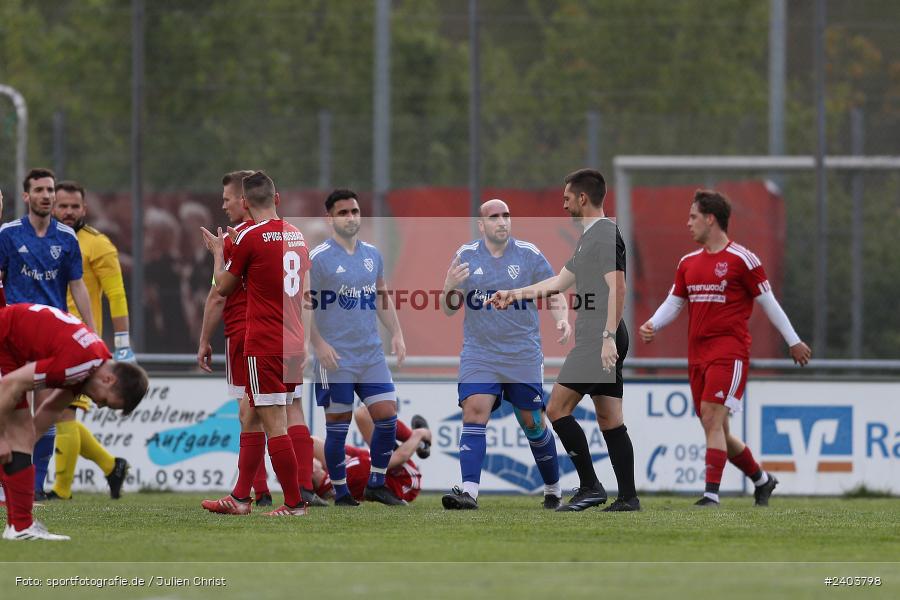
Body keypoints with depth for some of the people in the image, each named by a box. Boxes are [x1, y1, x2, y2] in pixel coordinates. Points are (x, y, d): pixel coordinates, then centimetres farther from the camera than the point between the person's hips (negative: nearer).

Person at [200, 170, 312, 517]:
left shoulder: (251, 237, -11)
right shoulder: (297, 235, 9)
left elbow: (223, 288, 1)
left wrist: (218, 252, 21)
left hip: (264, 345, -8)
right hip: (294, 343, 8)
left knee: (274, 423, -5)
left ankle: (295, 503, -6)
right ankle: (240, 497, 19)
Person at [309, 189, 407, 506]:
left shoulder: (373, 254, 11)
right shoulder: (318, 258, -8)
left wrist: (396, 333, 10)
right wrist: (318, 344, -17)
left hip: (372, 354, 6)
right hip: (336, 357, -6)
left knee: (387, 416, 1)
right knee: (338, 426, -1)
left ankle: (376, 484, 15)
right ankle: (341, 494, 8)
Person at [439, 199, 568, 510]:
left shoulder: (528, 254, -1)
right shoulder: (466, 256, 3)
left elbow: (554, 295, 3)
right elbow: (449, 309, 5)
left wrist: (562, 320, -17)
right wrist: (450, 287, -17)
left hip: (523, 355, -1)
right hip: (479, 353, 1)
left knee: (534, 423, 7)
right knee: (474, 414, -17)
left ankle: (553, 490, 25)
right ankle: (469, 490, -25)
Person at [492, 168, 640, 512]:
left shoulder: (605, 235, -10)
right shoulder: (590, 237, 22)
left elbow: (616, 287, -20)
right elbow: (558, 283, 32)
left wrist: (608, 337, -26)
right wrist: (514, 294, 36)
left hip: (599, 339, -10)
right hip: (598, 341, 10)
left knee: (557, 409, -9)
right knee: (610, 419, 6)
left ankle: (590, 487, -10)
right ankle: (628, 496, 2)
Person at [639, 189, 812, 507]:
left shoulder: (742, 259, -6)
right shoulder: (688, 263, 14)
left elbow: (768, 302, 0)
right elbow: (674, 302, 18)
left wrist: (794, 341, 6)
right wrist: (652, 325, -2)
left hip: (729, 352, -7)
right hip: (697, 355, 7)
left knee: (712, 420, -18)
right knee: (717, 430, 10)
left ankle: (711, 494, -20)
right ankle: (761, 479, 30)